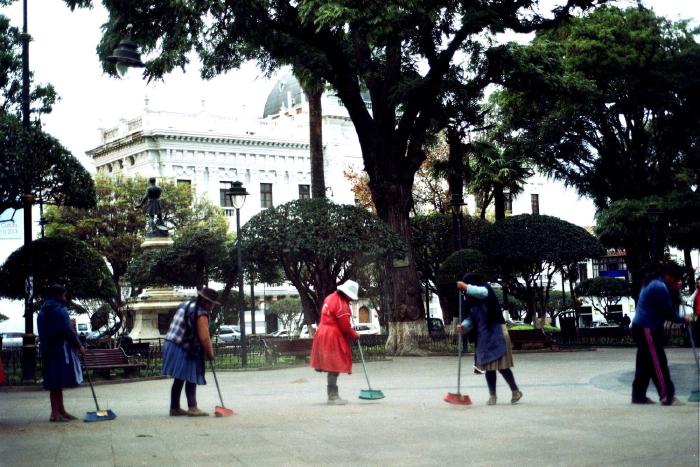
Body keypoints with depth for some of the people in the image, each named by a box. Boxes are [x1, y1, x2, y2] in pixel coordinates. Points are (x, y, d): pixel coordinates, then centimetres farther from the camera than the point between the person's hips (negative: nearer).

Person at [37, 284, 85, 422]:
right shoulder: (59, 310, -12)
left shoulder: (44, 311, 15)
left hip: (48, 350, 9)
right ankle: (55, 413, -7)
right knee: (57, 383, -7)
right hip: (60, 349, -9)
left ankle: (60, 411, 18)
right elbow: (68, 331, -15)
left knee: (56, 383, 12)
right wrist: (79, 345, -6)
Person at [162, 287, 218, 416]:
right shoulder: (201, 314, -14)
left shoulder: (185, 305, 15)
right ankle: (192, 408, -9)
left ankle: (175, 408, 18)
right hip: (184, 350, -9)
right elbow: (204, 338, -19)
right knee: (191, 379, -5)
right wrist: (210, 353, -4)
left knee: (179, 379, 14)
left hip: (171, 345, 9)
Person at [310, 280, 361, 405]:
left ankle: (333, 395, 19)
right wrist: (355, 335, 1)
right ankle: (333, 396, -5)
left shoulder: (330, 298, 11)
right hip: (333, 338, -10)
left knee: (333, 367, 13)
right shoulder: (341, 305, -18)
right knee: (334, 367, -6)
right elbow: (345, 327, -15)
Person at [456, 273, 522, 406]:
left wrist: (465, 287, -26)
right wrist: (463, 326, -10)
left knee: (501, 366, -6)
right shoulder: (471, 300, 10)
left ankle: (516, 391, 9)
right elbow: (472, 318, 9)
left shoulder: (486, 290, -9)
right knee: (488, 367, 6)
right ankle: (492, 396, 13)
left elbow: (481, 292, -34)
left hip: (496, 334, -7)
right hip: (483, 336, 7)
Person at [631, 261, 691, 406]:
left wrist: (675, 291, 2)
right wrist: (683, 320, 0)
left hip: (642, 328, 10)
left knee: (645, 363, 12)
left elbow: (671, 305, 17)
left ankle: (638, 395, 15)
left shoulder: (654, 283, 15)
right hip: (648, 329, -10)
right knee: (658, 362, -8)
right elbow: (668, 312, -16)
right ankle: (667, 397, -7)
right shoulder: (660, 287, -18)